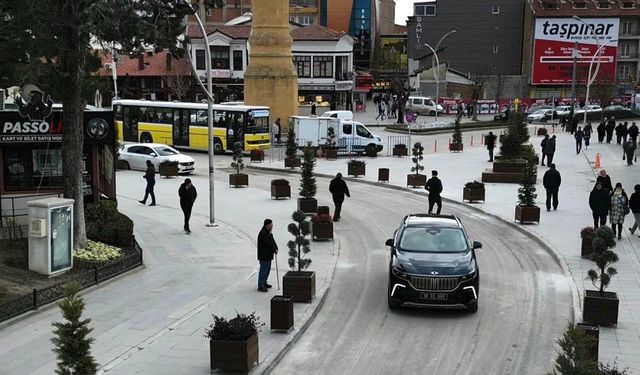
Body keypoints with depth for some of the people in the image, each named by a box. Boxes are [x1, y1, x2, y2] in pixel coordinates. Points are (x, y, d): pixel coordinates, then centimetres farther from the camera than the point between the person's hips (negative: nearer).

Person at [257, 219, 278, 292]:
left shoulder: (269, 233, 14)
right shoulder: (263, 233, -20)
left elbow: (272, 241, 15)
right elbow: (268, 243, -23)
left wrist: (276, 248, -2)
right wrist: (274, 250, -15)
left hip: (268, 255, 11)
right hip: (264, 256, -11)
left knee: (268, 269, 19)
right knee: (264, 270, -8)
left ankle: (264, 283, 32)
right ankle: (260, 286, -4)